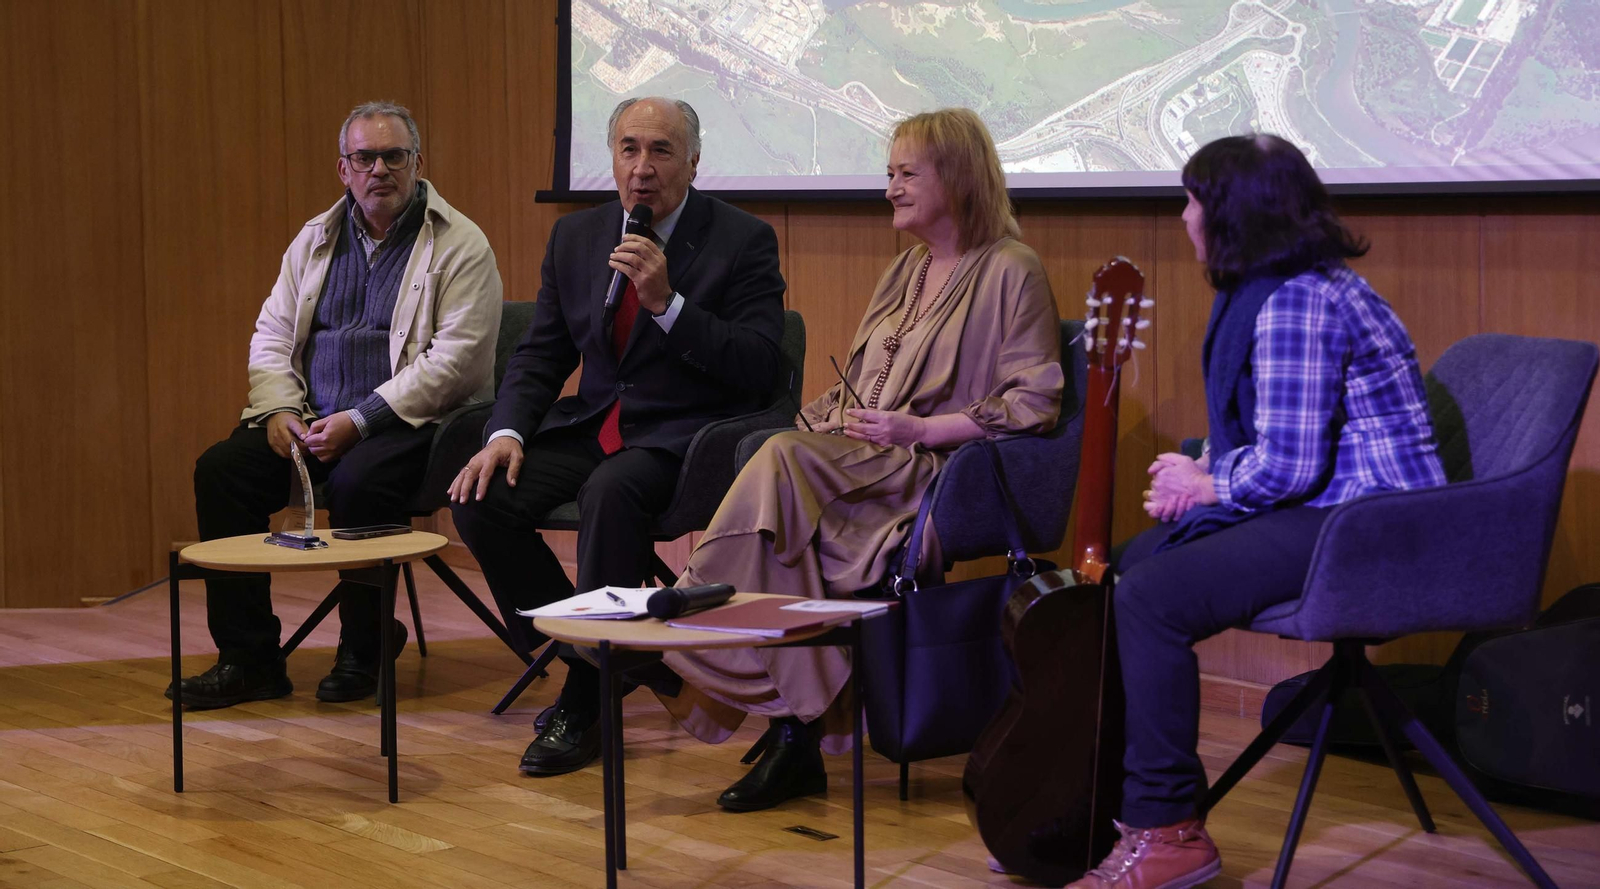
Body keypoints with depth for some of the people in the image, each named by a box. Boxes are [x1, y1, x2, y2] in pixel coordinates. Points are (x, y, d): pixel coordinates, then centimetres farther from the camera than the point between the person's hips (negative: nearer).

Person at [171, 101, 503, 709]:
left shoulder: (459, 244, -4)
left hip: (412, 421, -6)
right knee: (220, 469, -16)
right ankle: (248, 659, -10)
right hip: (312, 420, 6)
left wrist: (359, 420, -20)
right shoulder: (316, 239, 15)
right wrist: (280, 409, -5)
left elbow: (454, 357, -14)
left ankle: (362, 652, -12)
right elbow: (271, 334, 15)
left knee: (359, 480, -35)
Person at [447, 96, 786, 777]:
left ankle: (585, 704, -22)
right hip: (593, 428, 6)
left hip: (683, 437, -5)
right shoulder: (576, 236, 10)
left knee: (611, 490, -36)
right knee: (479, 501, -18)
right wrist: (508, 433, -7)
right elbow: (540, 355, 13)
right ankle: (584, 655, -1)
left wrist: (667, 302, -23)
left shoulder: (743, 240, -5)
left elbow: (760, 368, -13)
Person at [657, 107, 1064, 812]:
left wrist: (920, 428, -15)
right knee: (785, 504, -28)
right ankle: (797, 735, -30)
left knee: (784, 460, -29)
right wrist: (835, 413, 3)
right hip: (856, 460, 7)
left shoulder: (1010, 271, -1)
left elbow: (1034, 403, -9)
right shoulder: (908, 270, 25)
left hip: (935, 471, -6)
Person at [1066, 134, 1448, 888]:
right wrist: (1202, 474, 3)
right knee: (1126, 566, 14)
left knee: (1152, 598, -23)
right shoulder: (1265, 292, 14)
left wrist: (1210, 485, -7)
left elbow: (1288, 465, -25)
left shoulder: (1296, 303, -20)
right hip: (1325, 507, 12)